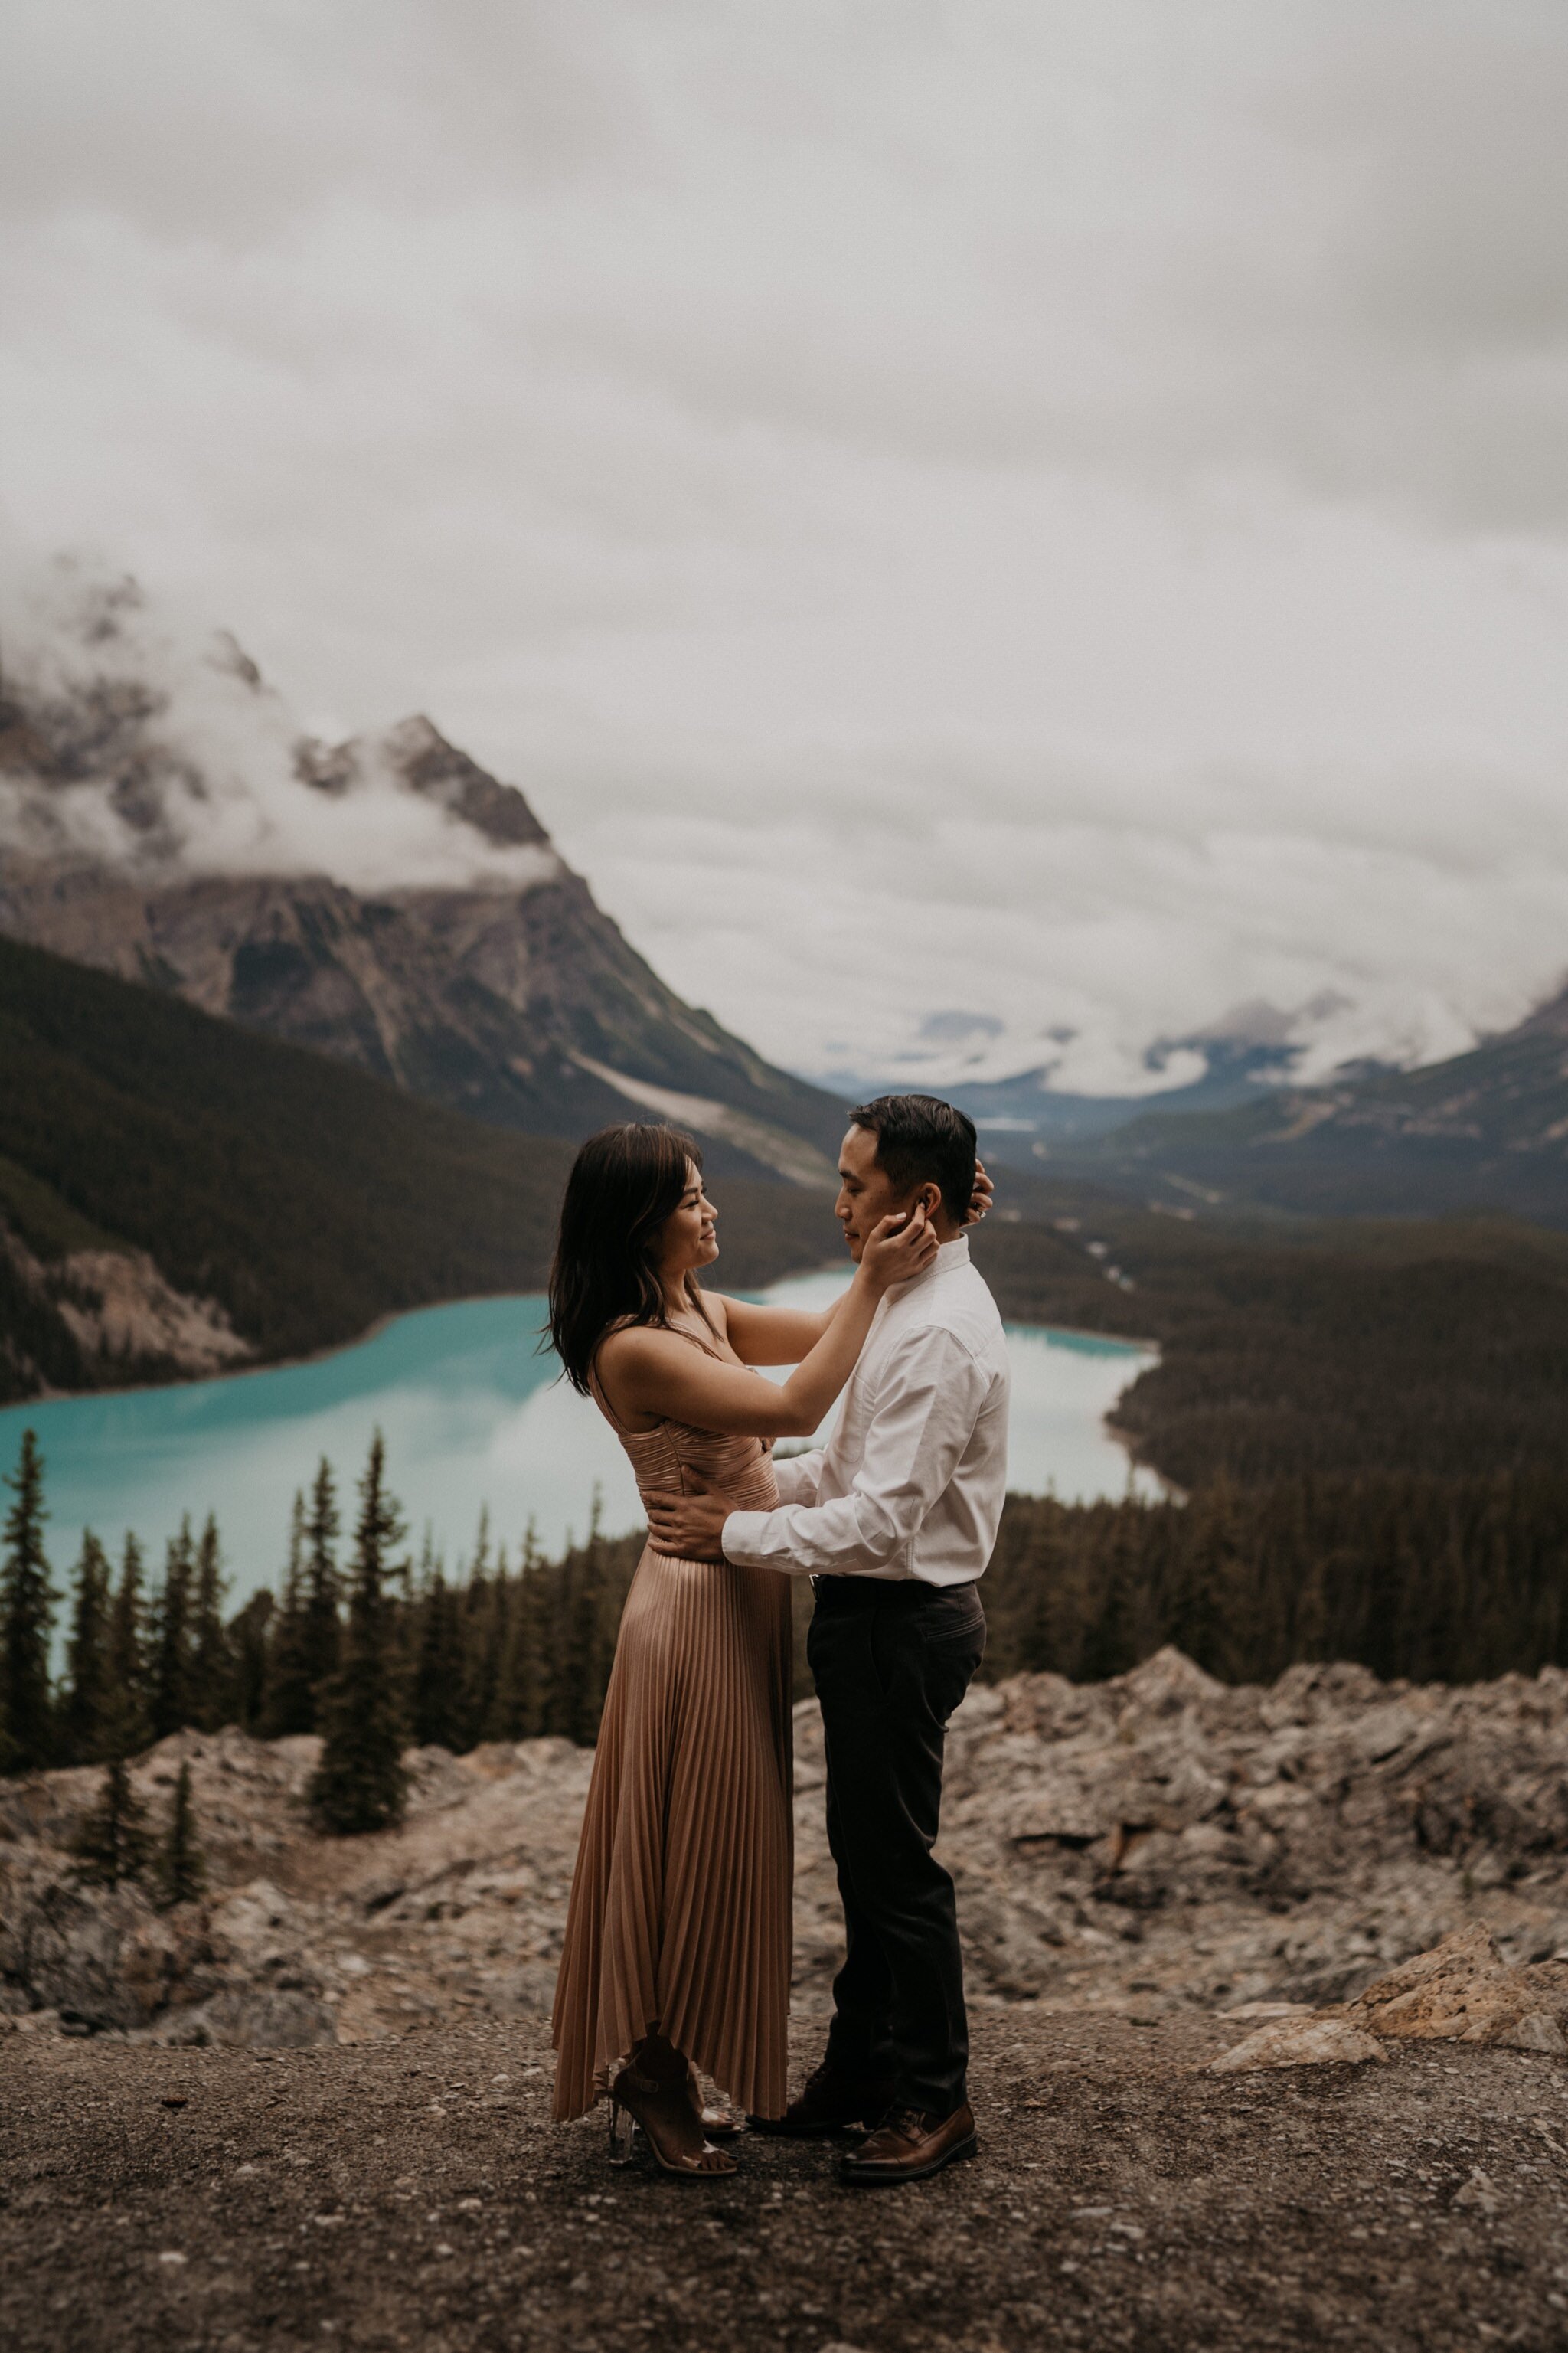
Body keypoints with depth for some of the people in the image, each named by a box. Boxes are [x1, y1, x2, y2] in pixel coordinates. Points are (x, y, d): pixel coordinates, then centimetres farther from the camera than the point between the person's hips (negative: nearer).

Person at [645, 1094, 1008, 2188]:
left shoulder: (940, 1334, -24)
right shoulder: (914, 1301, 9)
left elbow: (883, 1518, -27)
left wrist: (737, 1533, -18)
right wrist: (756, 1487, 7)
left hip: (903, 1621, -10)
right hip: (878, 1614, 10)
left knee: (898, 1862, 4)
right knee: (863, 1849, 20)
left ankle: (935, 2098, 21)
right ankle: (861, 2067, 35)